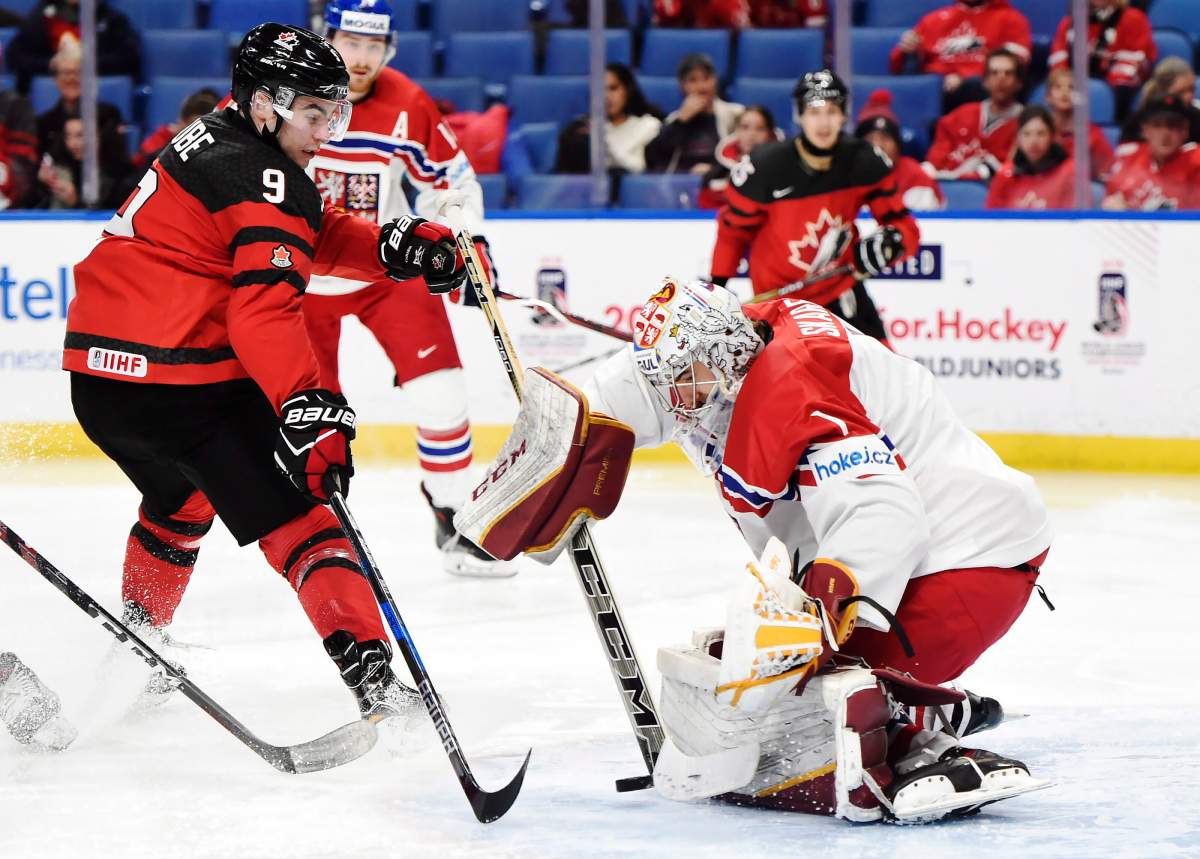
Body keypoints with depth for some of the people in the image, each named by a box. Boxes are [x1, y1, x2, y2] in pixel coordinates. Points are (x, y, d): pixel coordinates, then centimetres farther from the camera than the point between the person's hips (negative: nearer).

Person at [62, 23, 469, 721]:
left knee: (182, 496, 33)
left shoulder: (218, 138, 16)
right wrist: (310, 410, -35)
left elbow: (306, 235, 23)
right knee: (295, 515, -8)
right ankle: (373, 681, -19)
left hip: (99, 374, 9)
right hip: (179, 376, -9)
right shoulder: (268, 181, -13)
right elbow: (264, 312, -27)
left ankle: (138, 640, 50)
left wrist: (395, 246, 9)